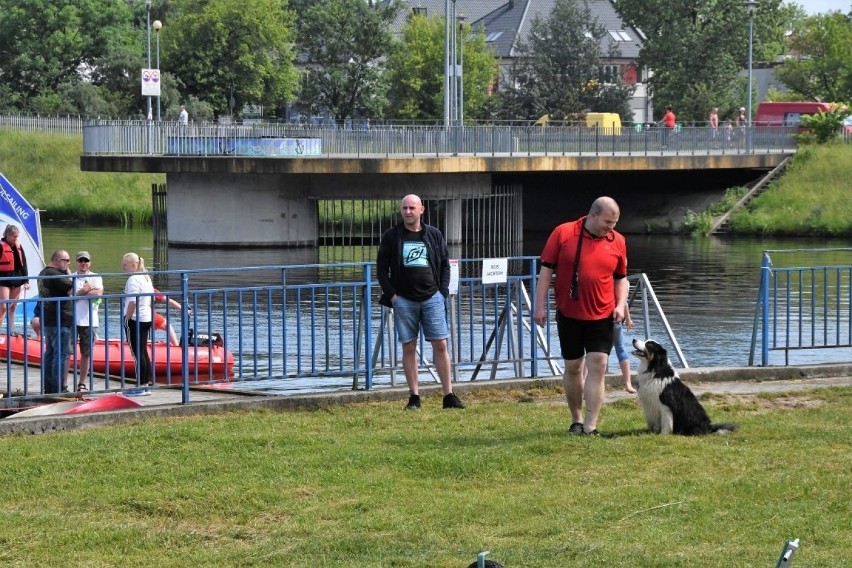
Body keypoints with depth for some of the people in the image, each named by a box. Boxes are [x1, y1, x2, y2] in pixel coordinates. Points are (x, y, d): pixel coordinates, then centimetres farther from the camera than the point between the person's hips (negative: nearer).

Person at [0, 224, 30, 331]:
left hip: (17, 279, 6)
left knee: (13, 307, 11)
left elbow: (23, 264, 11)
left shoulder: (18, 247, 9)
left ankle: (12, 331, 15)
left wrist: (26, 281, 5)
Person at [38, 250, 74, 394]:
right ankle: (59, 388, -10)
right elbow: (72, 289, -20)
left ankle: (48, 387, 19)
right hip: (60, 320, -10)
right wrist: (69, 274, -7)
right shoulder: (55, 274, -18)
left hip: (47, 321, 10)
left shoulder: (43, 273, 14)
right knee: (62, 354, -8)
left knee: (50, 353, 15)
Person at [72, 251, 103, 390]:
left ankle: (82, 383, 18)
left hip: (89, 321, 2)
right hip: (72, 320, -2)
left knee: (86, 353, 8)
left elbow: (98, 293, -10)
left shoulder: (96, 277, 7)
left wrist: (78, 293, -8)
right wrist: (84, 291, -10)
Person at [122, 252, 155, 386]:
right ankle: (148, 380, 16)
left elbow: (132, 301, -23)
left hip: (135, 320, -9)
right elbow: (151, 298, 17)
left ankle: (142, 384, -4)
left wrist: (127, 318, -18)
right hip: (147, 318, 9)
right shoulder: (146, 278, 12)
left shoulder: (133, 279, -16)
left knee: (138, 353, -4)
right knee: (143, 352, 14)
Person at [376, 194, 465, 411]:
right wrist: (391, 294, -4)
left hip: (432, 298, 1)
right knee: (409, 347, 1)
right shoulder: (391, 237, 4)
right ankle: (414, 397, 6)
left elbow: (445, 265, 13)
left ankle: (449, 395, 0)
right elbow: (382, 268, 5)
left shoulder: (434, 235, 8)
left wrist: (442, 291, 2)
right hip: (403, 300, -1)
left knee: (440, 345, -3)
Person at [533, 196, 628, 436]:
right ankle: (576, 420, 25)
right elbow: (546, 270, -3)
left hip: (602, 315, 1)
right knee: (573, 367, 9)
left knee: (598, 366, -9)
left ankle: (590, 426, -9)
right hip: (569, 314, -1)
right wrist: (540, 306, -6)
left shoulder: (617, 241, 2)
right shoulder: (563, 233, -6)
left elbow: (621, 278, 12)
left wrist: (621, 304, -3)